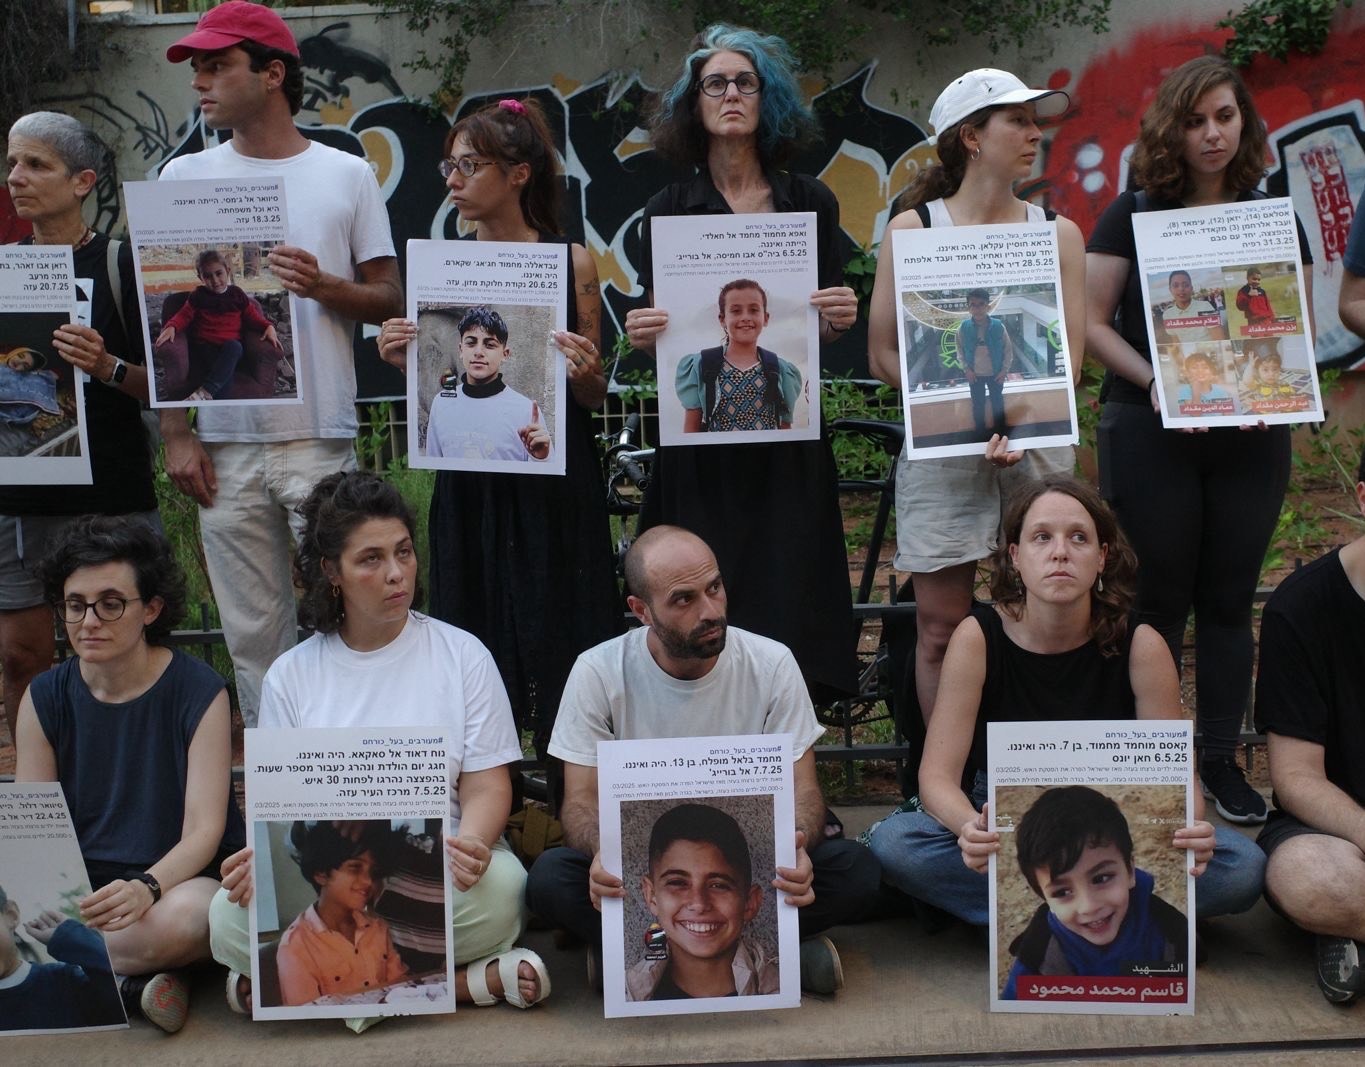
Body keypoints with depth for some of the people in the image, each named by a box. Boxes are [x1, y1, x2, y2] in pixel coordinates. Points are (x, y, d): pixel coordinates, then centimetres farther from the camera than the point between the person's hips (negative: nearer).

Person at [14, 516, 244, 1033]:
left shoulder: (198, 691, -6)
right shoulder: (45, 698, 5)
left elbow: (204, 831, -11)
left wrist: (146, 887, -32)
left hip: (179, 880, -2)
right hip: (75, 889, 3)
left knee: (183, 918, -38)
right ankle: (124, 979, -18)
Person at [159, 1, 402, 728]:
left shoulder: (346, 175, 5)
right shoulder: (185, 178, 9)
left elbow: (389, 300, 6)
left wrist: (323, 285, -15)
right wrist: (174, 434, 0)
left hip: (322, 439, -2)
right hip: (224, 446, 2)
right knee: (253, 633, 6)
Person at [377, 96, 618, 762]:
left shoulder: (572, 263, 0)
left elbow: (594, 401, 4)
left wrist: (586, 374, -17)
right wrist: (404, 360, -8)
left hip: (556, 487, -2)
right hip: (470, 488, 2)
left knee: (559, 644, 2)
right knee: (476, 642, 7)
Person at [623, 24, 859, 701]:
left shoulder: (810, 203, 8)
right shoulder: (668, 211, 7)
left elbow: (827, 332, 9)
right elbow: (651, 335, 8)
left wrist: (838, 318, -12)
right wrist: (642, 334, -14)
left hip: (789, 445, 1)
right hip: (698, 441, 0)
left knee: (788, 608, -2)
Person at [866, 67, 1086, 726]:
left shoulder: (1058, 233, 11)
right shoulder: (912, 228, 3)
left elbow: (1069, 359, 5)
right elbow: (883, 356, -1)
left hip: (1038, 444, 2)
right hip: (941, 448, -2)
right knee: (941, 629, 1)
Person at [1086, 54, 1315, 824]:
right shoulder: (1133, 215, 0)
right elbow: (1092, 321, -4)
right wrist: (1150, 378, -19)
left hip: (1250, 436, 2)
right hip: (1152, 434, -2)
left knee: (1229, 600, 9)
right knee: (1160, 600, 5)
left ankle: (1223, 759, 20)